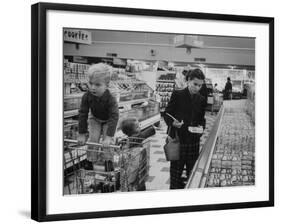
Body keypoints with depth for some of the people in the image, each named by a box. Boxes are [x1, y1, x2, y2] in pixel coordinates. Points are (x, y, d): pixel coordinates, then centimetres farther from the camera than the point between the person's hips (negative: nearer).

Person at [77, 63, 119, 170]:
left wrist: (109, 136, -45)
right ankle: (90, 161, 7)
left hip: (108, 121, -2)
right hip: (95, 119, 2)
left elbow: (114, 117, -40)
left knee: (107, 142, -12)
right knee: (93, 139, -7)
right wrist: (81, 134, -21)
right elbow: (83, 114, -23)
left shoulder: (110, 99, -39)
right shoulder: (87, 96, -30)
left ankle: (108, 161, 7)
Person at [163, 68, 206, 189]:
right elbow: (167, 114, -2)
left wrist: (201, 127, -4)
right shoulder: (177, 95, -3)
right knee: (176, 170, 1)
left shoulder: (201, 100, 9)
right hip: (178, 139, -3)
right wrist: (173, 122, -22)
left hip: (194, 141, 4)